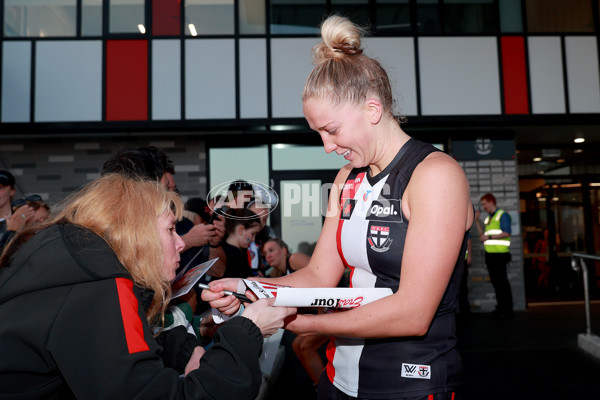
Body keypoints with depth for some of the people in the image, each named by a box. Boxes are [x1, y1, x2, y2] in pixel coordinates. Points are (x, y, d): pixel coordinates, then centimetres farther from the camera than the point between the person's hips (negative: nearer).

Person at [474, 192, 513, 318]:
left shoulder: (502, 215, -4)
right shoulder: (488, 218, 20)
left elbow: (506, 233, -15)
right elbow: (483, 235, 17)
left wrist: (489, 237, -16)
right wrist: (477, 221, 12)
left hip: (500, 254, -8)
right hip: (490, 254, 8)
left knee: (502, 281, -5)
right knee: (495, 281, 9)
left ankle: (507, 309, 1)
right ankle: (500, 307, 17)